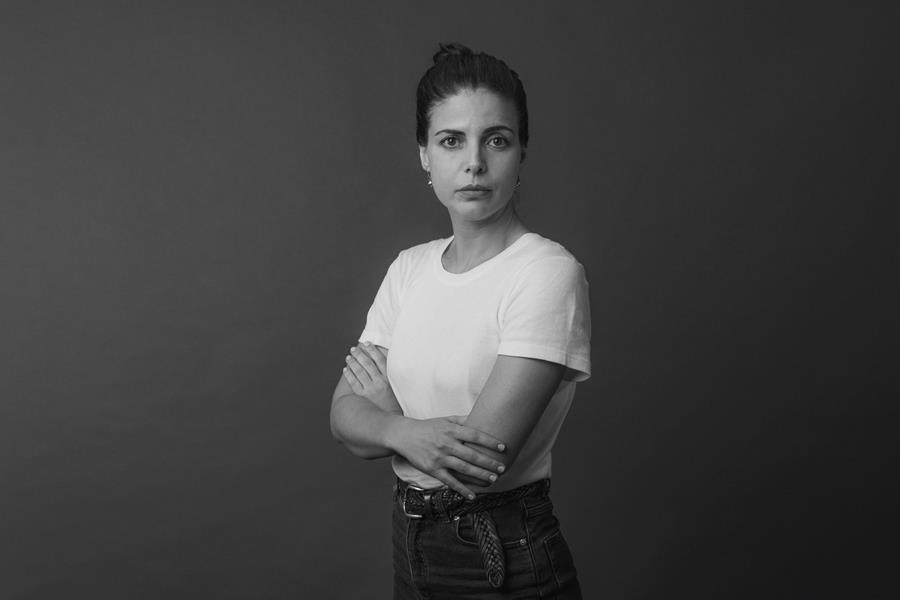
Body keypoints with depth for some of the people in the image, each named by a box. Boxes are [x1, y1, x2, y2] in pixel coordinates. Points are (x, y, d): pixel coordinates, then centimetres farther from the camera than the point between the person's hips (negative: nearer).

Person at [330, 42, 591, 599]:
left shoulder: (549, 273, -19)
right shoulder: (410, 268, 2)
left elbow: (484, 458, -24)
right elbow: (345, 414, -2)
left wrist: (383, 397, -8)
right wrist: (408, 433, -23)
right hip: (411, 548, 6)